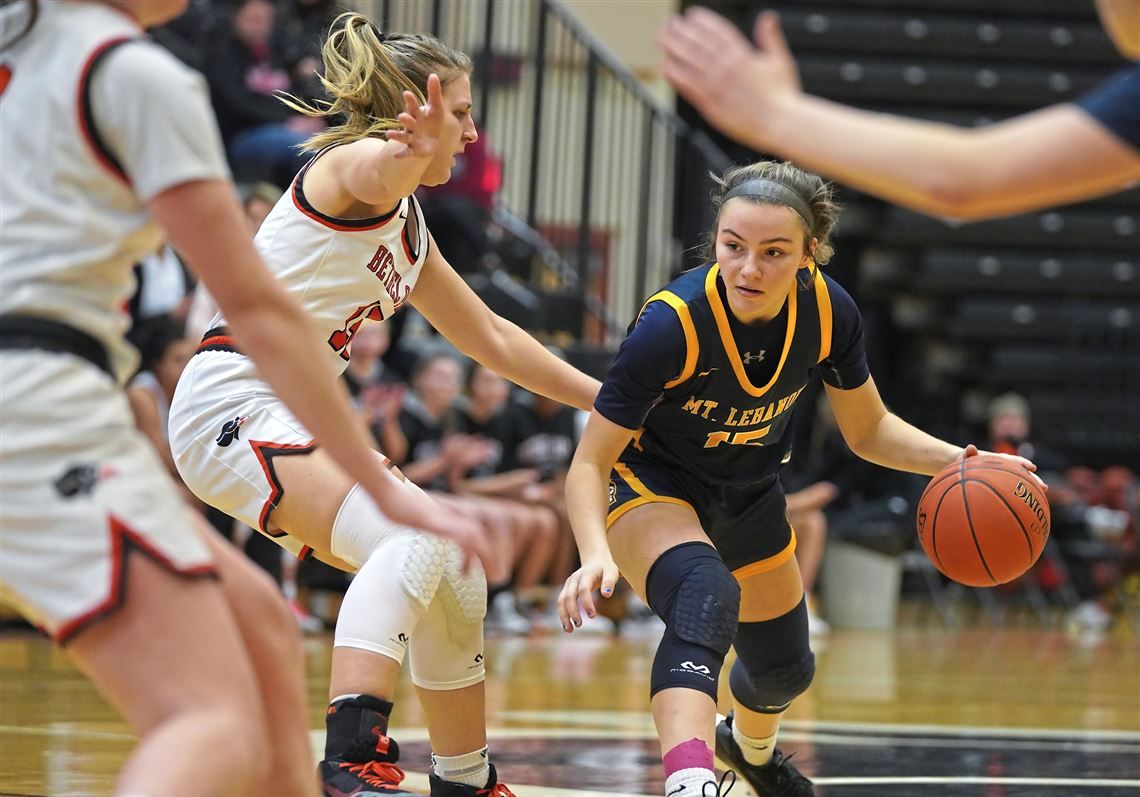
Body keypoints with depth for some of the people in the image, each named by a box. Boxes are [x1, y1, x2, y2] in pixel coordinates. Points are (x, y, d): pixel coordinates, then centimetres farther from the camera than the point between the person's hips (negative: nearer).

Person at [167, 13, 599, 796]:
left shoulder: (408, 227, 21)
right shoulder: (350, 165, -8)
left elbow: (491, 338, 32)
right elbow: (377, 175, -35)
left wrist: (606, 400, 32)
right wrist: (413, 152, -59)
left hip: (299, 419, 10)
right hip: (236, 402, -10)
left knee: (455, 575, 14)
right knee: (409, 542, -29)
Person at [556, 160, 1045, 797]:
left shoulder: (828, 312, -21)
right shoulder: (672, 325, -34)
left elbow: (868, 430, -4)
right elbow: (590, 463, -28)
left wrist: (955, 460, -21)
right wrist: (598, 554, -46)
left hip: (748, 491, 5)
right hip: (650, 481, -5)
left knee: (785, 667, 23)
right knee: (706, 598, -38)